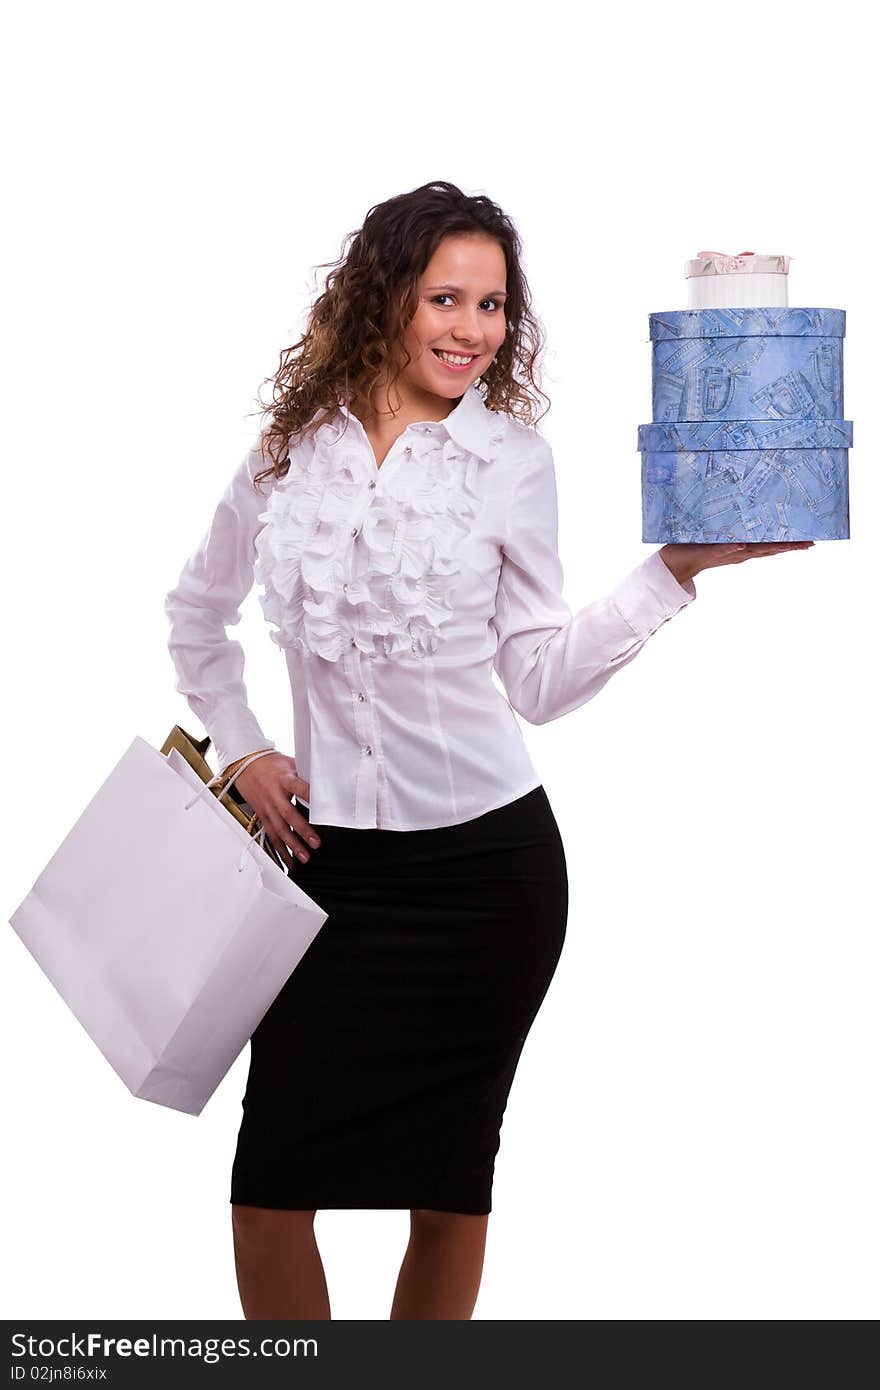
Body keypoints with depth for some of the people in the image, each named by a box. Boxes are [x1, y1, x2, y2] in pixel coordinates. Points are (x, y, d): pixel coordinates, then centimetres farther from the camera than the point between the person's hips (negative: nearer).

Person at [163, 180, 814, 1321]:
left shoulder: (508, 459, -1)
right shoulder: (292, 453, 3)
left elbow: (540, 677, -2)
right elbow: (197, 614, 19)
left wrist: (677, 569, -10)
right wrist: (241, 751, 8)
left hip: (484, 859, -1)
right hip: (332, 861, 2)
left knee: (450, 1185, 7)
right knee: (270, 1184, -2)